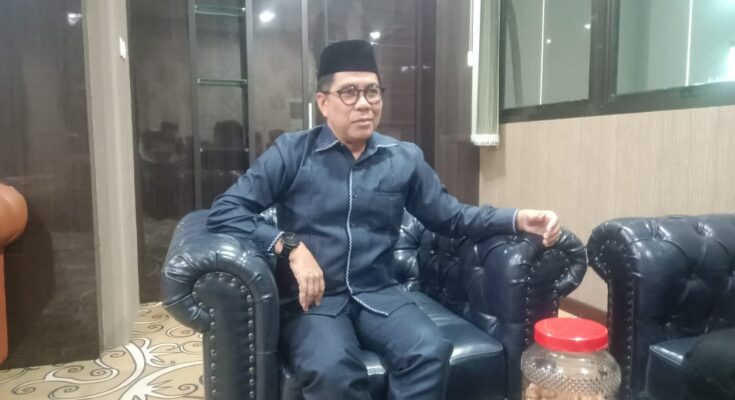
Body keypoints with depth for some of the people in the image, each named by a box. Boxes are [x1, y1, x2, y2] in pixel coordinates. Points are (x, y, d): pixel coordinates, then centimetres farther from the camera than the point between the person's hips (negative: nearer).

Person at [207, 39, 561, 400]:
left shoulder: (405, 159, 10)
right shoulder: (291, 153, -1)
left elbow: (451, 217, 15)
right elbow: (223, 213, -5)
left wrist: (518, 219, 0)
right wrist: (290, 246, -18)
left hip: (378, 294, 3)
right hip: (310, 299, -2)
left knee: (431, 352, -26)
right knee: (332, 370, -32)